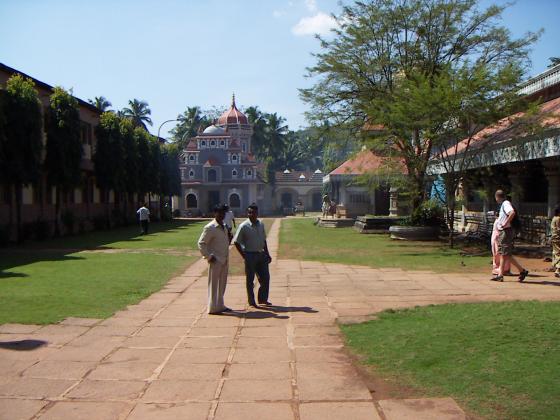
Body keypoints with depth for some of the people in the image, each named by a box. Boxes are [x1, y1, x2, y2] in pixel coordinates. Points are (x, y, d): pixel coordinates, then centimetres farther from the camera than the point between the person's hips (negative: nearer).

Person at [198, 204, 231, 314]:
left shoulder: (224, 227, 14)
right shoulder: (210, 228, -12)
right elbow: (201, 243, -14)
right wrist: (209, 256, -16)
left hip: (224, 260, 8)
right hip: (215, 261, -8)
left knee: (222, 284, 14)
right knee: (214, 285, -1)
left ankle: (220, 306, 25)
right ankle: (213, 308, 5)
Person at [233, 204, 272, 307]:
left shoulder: (261, 224, 6)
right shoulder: (244, 226, -12)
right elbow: (236, 242, -10)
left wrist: (267, 253, 11)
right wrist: (244, 256, -12)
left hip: (261, 254, 6)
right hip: (250, 255, -6)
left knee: (265, 278, 10)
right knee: (250, 280, 4)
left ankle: (263, 299, 27)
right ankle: (251, 302, 15)